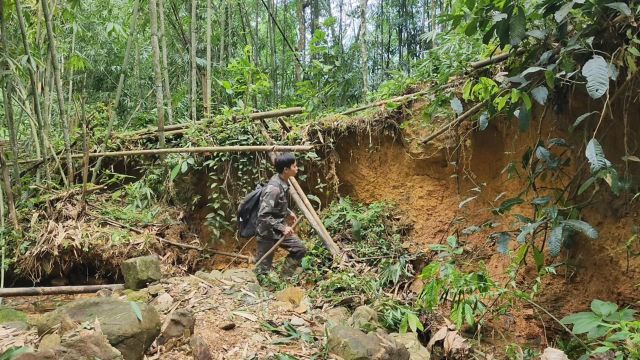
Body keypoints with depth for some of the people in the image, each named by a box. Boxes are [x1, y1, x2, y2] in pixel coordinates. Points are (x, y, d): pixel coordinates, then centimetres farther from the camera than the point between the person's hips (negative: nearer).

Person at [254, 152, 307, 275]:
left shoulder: (283, 182, -1)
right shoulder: (274, 188, -29)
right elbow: (263, 215, -30)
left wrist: (289, 212, 15)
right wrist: (282, 228, -27)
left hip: (279, 229, 9)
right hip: (268, 232, -9)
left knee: (300, 249, 13)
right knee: (263, 269, 1)